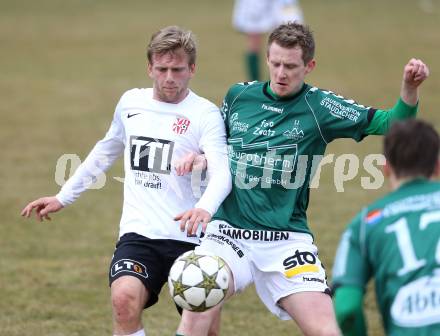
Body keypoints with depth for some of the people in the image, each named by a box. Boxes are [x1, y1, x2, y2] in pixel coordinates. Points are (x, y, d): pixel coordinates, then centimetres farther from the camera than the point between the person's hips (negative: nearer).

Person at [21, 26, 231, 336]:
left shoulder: (205, 114, -7)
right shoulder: (131, 103, 9)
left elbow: (222, 173, -22)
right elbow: (106, 152, 27)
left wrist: (205, 208, -43)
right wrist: (63, 197, 30)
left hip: (191, 240, -2)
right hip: (139, 233, 2)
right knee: (125, 299, -27)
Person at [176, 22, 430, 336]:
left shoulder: (320, 106, -1)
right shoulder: (238, 95, 7)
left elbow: (391, 123, -6)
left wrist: (410, 87, -24)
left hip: (287, 238, -1)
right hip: (228, 230, 1)